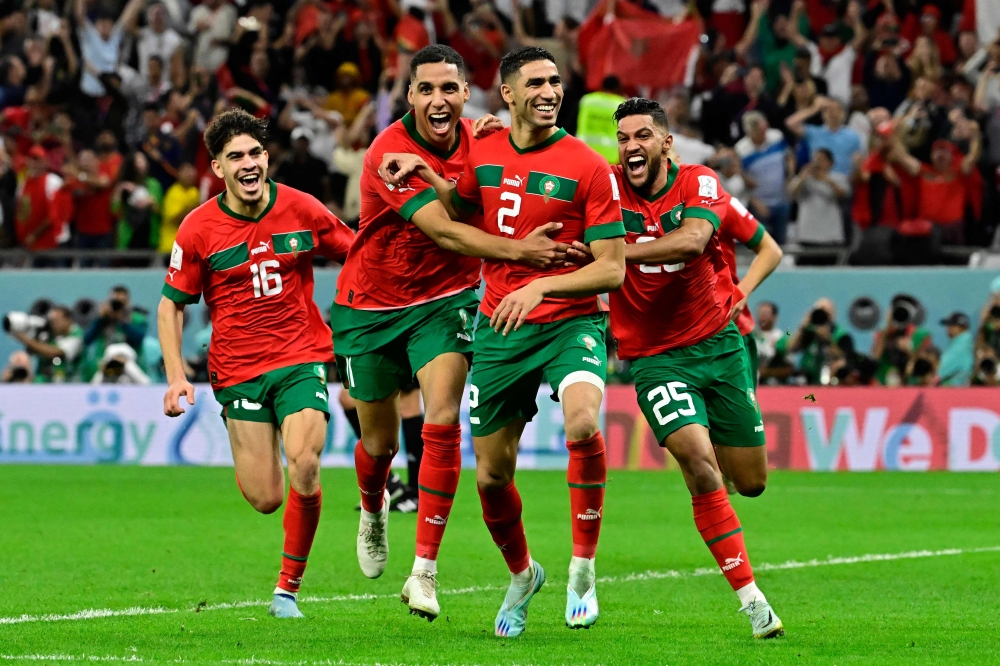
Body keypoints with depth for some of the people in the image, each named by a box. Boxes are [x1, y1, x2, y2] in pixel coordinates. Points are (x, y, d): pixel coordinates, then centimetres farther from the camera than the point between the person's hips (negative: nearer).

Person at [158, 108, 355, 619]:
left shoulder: (303, 210, -2)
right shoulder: (198, 230, -5)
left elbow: (356, 252, 15)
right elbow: (171, 304, 3)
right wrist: (176, 377, -7)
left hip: (302, 357, 0)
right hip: (238, 370, 0)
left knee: (303, 468, -23)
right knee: (265, 500, -5)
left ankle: (289, 587, -4)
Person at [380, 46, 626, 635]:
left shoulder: (589, 167, -9)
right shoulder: (483, 154, 5)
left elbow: (613, 269, -11)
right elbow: (460, 211, 29)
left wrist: (542, 286, -22)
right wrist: (423, 173, 12)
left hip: (571, 322, -4)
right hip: (500, 329, 4)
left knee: (583, 421, -34)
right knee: (491, 476, 8)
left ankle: (583, 568, -18)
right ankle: (522, 574, 37)